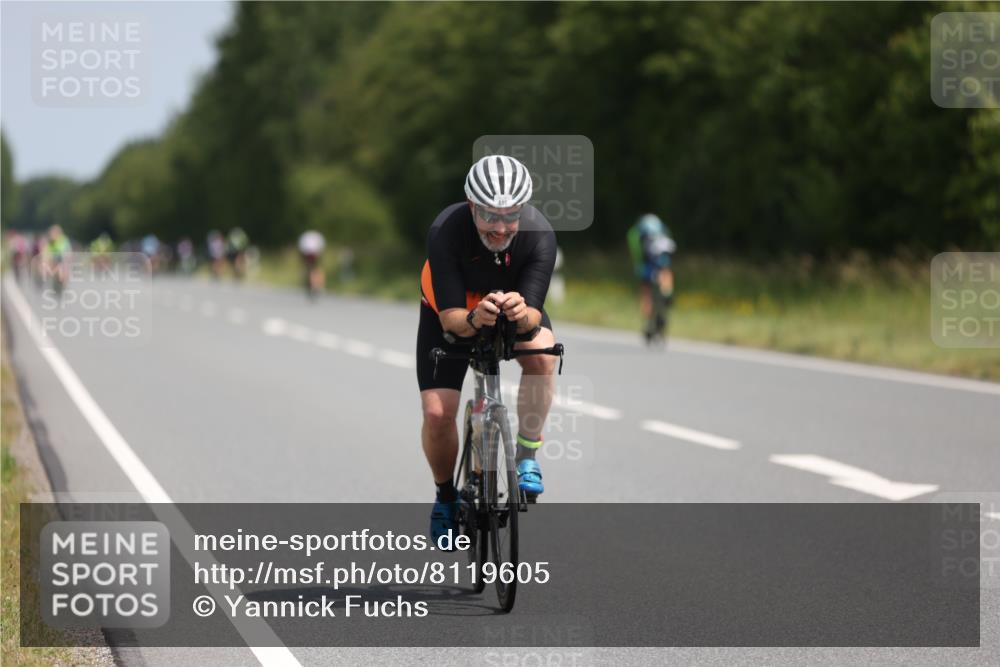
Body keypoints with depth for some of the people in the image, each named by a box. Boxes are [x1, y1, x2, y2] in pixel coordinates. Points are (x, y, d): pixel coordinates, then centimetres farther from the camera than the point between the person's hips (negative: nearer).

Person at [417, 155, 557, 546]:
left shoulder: (539, 233, -32)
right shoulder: (445, 232, -35)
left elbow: (535, 315, -34)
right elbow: (449, 317, -35)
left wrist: (522, 314, -57)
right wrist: (474, 319, -57)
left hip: (518, 306, 1)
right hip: (452, 311, 0)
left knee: (543, 355, -33)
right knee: (437, 414, -14)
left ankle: (526, 455, -14)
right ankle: (446, 495, 14)